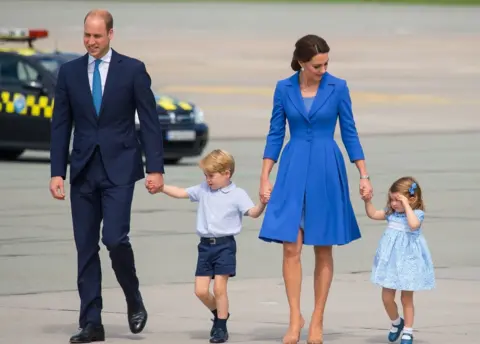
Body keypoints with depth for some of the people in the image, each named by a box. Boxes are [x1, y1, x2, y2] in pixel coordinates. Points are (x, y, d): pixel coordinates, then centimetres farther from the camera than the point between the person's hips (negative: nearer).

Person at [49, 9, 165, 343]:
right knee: (86, 247, 3)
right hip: (83, 171, 3)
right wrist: (57, 172, 2)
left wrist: (156, 168, -8)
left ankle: (134, 300, 11)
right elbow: (61, 126, 8)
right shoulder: (69, 72, 7)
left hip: (119, 168, -3)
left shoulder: (133, 70, -1)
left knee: (115, 238, -15)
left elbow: (150, 122, -1)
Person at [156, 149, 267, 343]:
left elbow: (253, 212, -14)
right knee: (200, 290, 2)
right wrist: (160, 187, 5)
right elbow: (180, 193, 14)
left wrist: (263, 203, -34)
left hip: (225, 245, -5)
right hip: (205, 245, 5)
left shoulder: (237, 194, -5)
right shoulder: (203, 190, 10)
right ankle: (219, 314, 28)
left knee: (219, 288, -5)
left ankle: (221, 327, 8)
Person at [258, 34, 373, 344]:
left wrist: (364, 175, -1)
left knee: (323, 249, 4)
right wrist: (265, 178, 2)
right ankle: (295, 317, 1)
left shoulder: (338, 88, -2)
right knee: (291, 247, -7)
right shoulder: (284, 89, 1)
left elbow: (349, 133, 3)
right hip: (293, 170, 1)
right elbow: (275, 135, 6)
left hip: (326, 170, -1)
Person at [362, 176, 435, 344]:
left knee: (407, 299, 7)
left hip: (407, 261, -5)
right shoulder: (391, 212, 4)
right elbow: (373, 214, 14)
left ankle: (408, 331, 20)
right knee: (387, 298, 6)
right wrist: (368, 201, -1)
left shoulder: (417, 213, -13)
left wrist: (406, 205, -30)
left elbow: (413, 224, -35)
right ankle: (396, 322, 32)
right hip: (390, 261, 5)